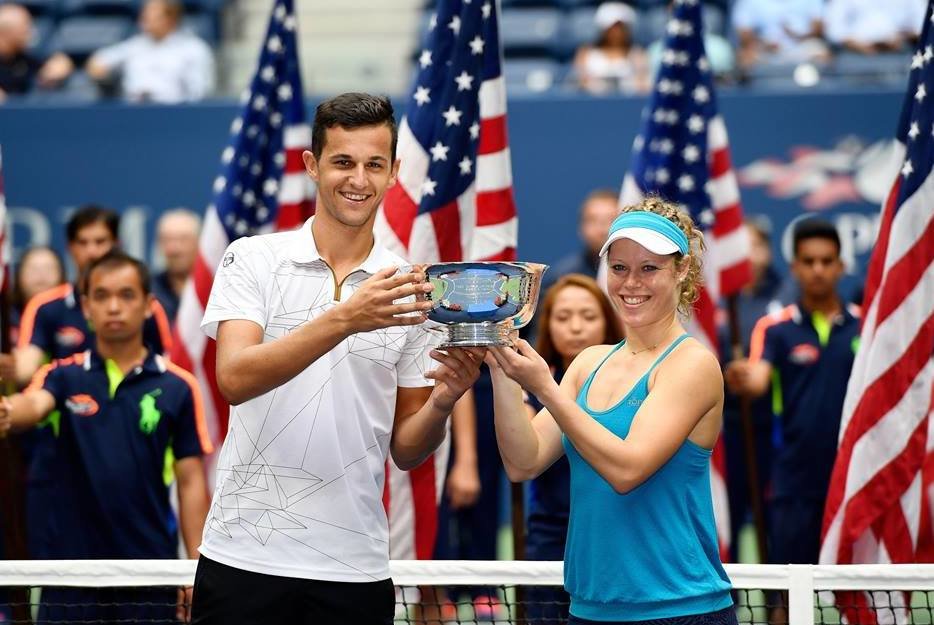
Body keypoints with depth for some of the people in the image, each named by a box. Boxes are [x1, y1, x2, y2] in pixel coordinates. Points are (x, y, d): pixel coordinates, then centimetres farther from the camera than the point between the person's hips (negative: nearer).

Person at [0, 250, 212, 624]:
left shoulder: (178, 387, 3)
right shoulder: (63, 376, 4)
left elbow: (191, 480, 3)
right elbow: (33, 404, -19)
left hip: (150, 574, 0)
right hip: (72, 572, 0)